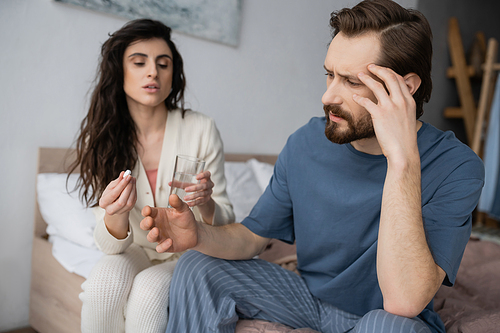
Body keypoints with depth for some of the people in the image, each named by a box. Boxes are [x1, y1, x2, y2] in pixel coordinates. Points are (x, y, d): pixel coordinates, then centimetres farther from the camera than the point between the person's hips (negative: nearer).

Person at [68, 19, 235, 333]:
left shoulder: (201, 129, -14)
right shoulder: (100, 137, -6)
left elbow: (225, 223, -9)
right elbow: (112, 245, -10)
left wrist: (206, 204, -32)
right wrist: (116, 216, -33)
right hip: (136, 252, 2)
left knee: (148, 290, -30)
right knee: (104, 279, -28)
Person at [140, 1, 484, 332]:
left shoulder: (455, 167, -23)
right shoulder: (306, 143, -10)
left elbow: (403, 303, -34)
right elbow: (253, 236, -3)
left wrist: (403, 158, -40)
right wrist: (199, 234, -25)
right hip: (311, 296, 3)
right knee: (199, 267, -12)